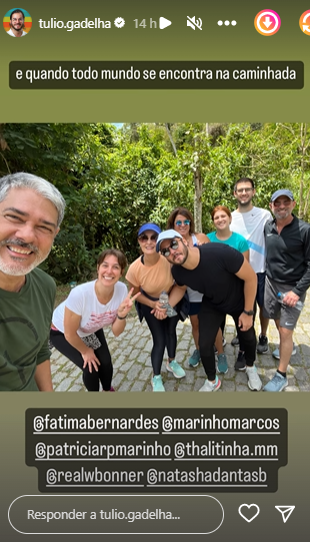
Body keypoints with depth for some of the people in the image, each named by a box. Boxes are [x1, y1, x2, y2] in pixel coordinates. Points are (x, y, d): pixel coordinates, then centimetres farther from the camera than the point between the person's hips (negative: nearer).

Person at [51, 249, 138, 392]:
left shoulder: (122, 290, -27)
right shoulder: (80, 294, -41)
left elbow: (116, 332, -18)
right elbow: (70, 334, -25)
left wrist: (122, 314, -37)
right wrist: (86, 351, -8)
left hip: (91, 330, 4)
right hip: (61, 332, -4)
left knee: (106, 363, 0)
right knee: (91, 367, -10)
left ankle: (107, 390, 35)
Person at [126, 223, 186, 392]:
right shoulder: (135, 268, -30)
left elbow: (181, 286, -17)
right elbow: (136, 294, -10)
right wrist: (154, 305, -23)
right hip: (150, 304, -1)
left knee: (171, 332, 20)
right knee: (159, 340, -1)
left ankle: (172, 362, 50)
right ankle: (156, 378, 26)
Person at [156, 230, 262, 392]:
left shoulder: (219, 252, -42)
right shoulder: (177, 272, -27)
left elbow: (251, 277, -28)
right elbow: (181, 287, 0)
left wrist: (248, 312, -19)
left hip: (241, 300, -2)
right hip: (211, 305, 2)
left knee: (247, 336, 17)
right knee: (204, 344, -1)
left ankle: (251, 368, 52)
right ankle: (212, 381, 30)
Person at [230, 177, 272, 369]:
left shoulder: (265, 215, -5)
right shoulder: (230, 218, 0)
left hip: (261, 271, 0)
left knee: (264, 307, 16)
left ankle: (263, 337, 43)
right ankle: (243, 349, 24)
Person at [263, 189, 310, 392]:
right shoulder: (268, 227, -1)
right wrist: (266, 277, 7)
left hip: (292, 288, -5)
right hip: (271, 283, 5)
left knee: (285, 331, -1)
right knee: (279, 323, 21)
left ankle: (281, 376, 15)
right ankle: (288, 348, 51)